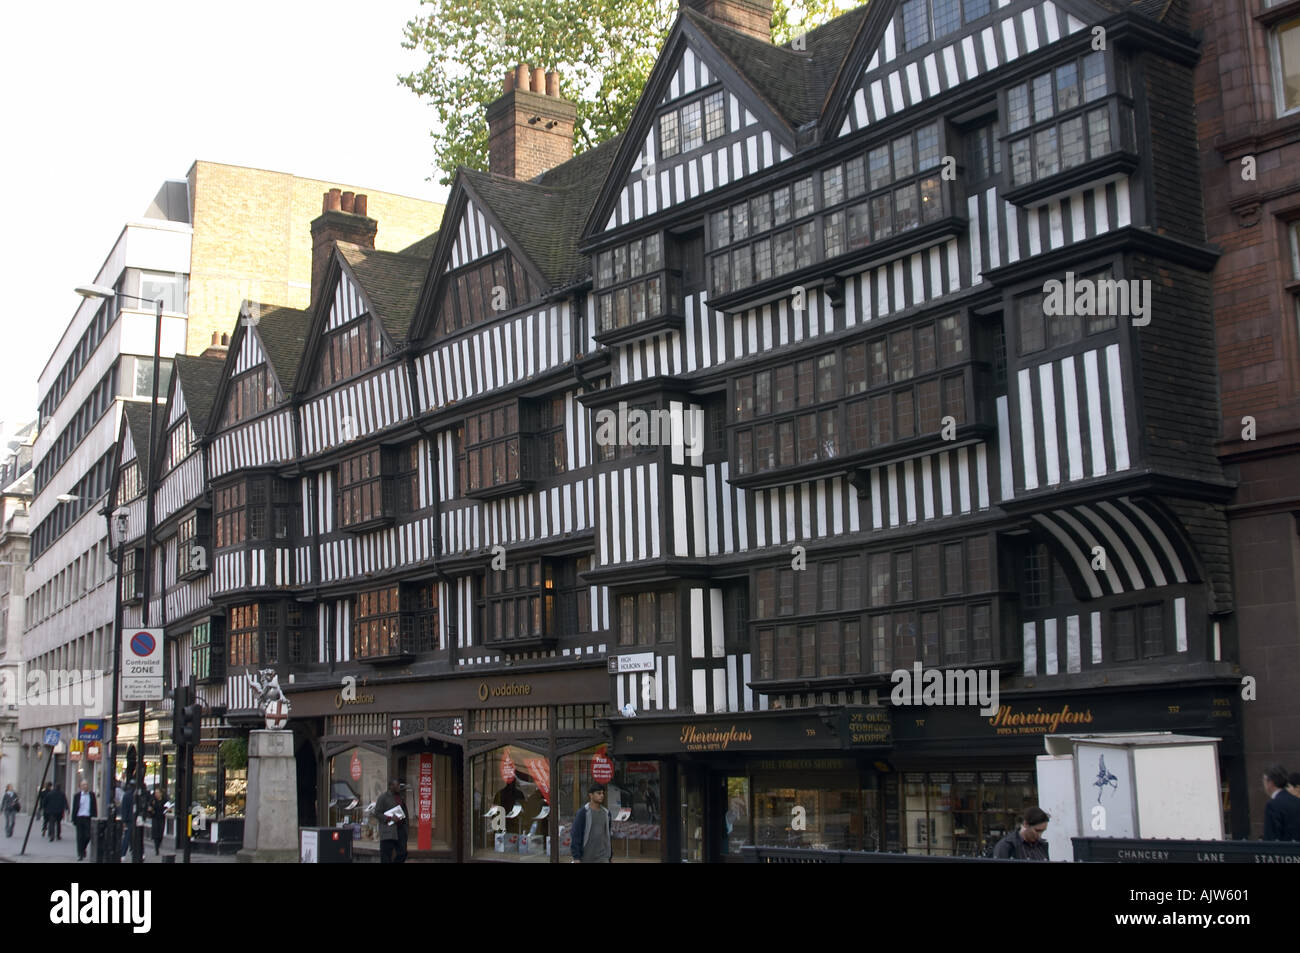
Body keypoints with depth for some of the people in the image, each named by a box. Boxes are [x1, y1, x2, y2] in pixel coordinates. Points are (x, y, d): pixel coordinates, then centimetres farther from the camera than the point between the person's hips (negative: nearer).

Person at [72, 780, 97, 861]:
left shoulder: (92, 795, 5)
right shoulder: (77, 795, 4)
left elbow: (95, 807, 7)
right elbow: (74, 808, 5)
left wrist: (95, 818, 2)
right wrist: (74, 819, 0)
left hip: (89, 818, 1)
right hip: (79, 817, -1)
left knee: (88, 836, -1)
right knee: (80, 837, 0)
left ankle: (83, 849, 26)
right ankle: (80, 854, 7)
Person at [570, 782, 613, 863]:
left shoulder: (606, 813, 8)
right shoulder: (582, 812, -7)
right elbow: (576, 835, -10)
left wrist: (611, 856, 13)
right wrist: (576, 858, -15)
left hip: (603, 859, 3)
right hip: (586, 858, -3)